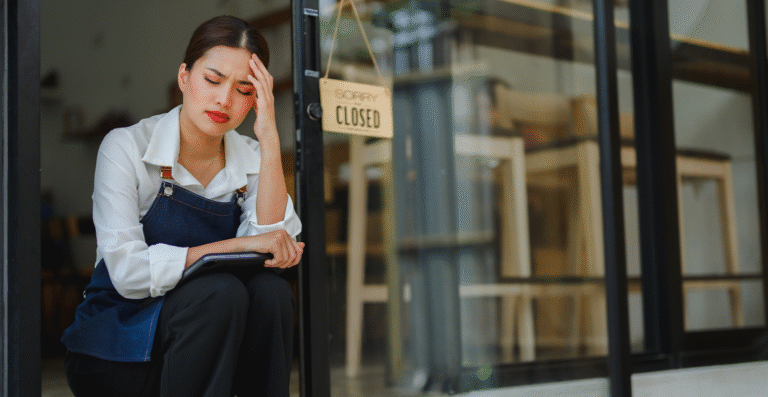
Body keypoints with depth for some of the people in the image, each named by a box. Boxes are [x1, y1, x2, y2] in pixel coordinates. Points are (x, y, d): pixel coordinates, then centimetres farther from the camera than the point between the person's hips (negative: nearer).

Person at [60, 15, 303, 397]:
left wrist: (269, 139, -19)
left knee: (270, 290, -25)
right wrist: (237, 246, -25)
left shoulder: (251, 158, 3)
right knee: (221, 291, -30)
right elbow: (128, 272, -21)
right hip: (114, 358, -4)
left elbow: (274, 245, -15)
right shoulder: (126, 147, -10)